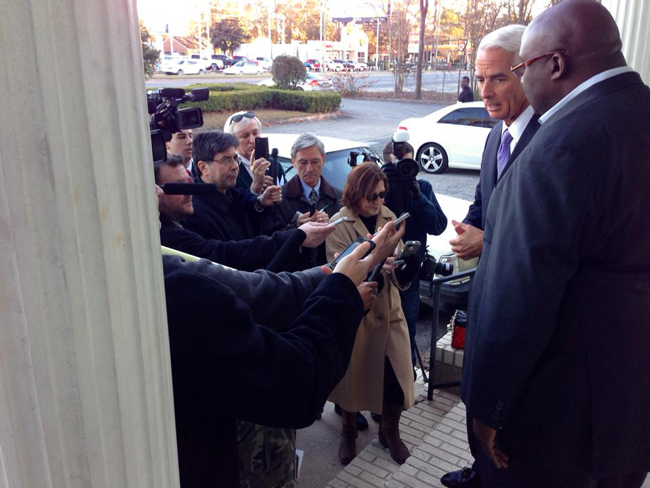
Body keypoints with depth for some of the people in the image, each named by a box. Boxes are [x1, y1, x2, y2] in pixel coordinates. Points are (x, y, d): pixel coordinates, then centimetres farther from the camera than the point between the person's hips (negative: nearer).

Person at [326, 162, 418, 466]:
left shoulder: (389, 218, 1)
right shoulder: (339, 225, -11)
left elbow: (401, 278, -1)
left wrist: (407, 261, -23)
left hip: (388, 310, 3)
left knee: (398, 374, 2)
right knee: (353, 374, 11)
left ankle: (390, 432, 30)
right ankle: (348, 432, 37)